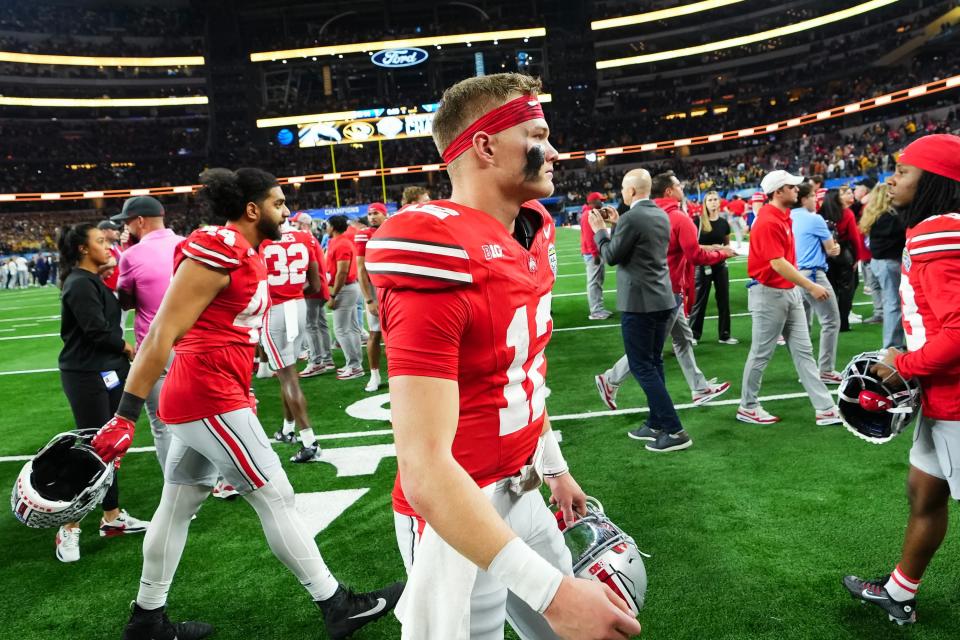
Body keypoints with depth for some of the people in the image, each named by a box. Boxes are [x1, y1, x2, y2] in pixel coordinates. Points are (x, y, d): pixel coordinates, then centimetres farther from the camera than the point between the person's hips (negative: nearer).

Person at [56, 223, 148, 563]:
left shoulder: (94, 280, 15)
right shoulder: (79, 284, -15)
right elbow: (96, 330, -19)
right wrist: (127, 348, -6)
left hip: (107, 372, 9)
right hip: (87, 376, -9)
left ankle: (112, 516, 23)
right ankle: (69, 529, 9)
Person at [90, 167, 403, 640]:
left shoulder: (248, 256, 12)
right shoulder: (218, 249, -17)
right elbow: (162, 335, -19)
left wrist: (240, 393, 23)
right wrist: (125, 415, -18)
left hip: (205, 398, 10)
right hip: (208, 400, -10)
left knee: (177, 506, 18)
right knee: (275, 498, -2)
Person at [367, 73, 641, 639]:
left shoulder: (530, 237, 2)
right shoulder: (441, 261, -27)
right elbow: (425, 469, -30)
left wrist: (556, 468, 20)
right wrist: (548, 587, -30)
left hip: (521, 494, 8)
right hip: (458, 518, -8)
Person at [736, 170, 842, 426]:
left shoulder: (783, 216, 11)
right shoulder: (768, 222, -19)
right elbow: (777, 263, -24)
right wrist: (811, 286, -23)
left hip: (790, 292, 9)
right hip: (769, 294, -9)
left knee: (803, 351, 9)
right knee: (761, 354, 2)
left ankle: (825, 408, 13)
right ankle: (747, 407, 17)